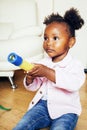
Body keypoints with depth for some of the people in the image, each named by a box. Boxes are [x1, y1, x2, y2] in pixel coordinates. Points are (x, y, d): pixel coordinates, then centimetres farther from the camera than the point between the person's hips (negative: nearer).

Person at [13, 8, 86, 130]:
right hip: (43, 105, 4)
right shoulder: (44, 62, 4)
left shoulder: (75, 65, -10)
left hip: (65, 111, -3)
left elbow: (75, 83, -32)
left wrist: (47, 72, -37)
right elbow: (33, 87, 9)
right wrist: (30, 78, -16)